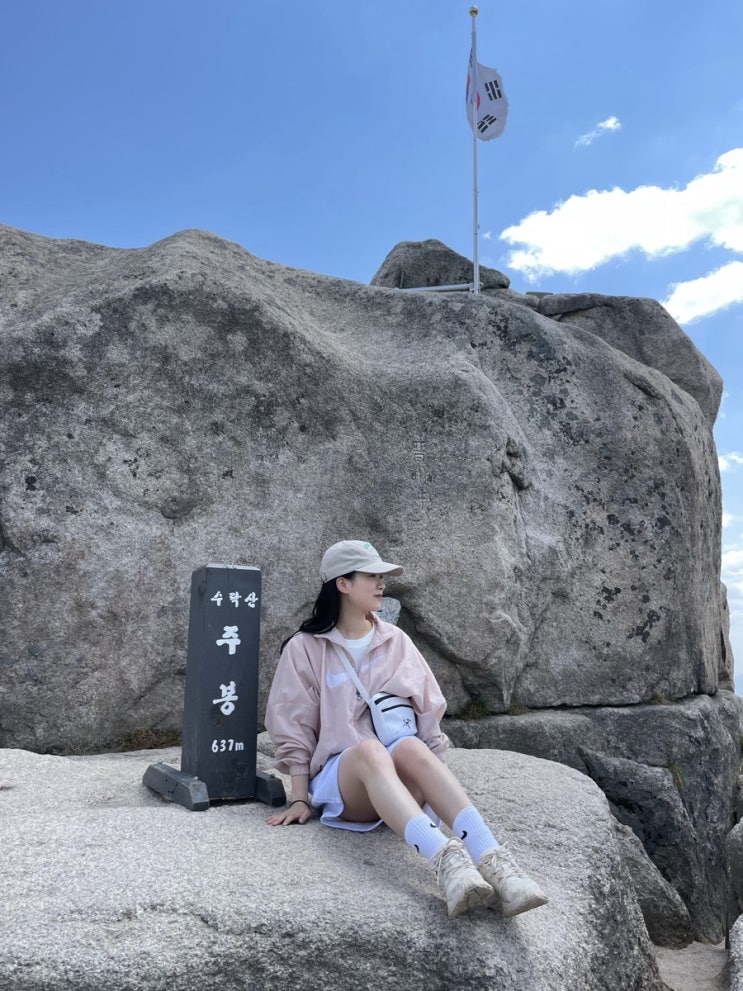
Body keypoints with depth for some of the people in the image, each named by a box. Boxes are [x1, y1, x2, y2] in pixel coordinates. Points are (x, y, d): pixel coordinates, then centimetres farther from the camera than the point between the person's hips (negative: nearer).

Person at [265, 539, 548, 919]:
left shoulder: (396, 641, 12)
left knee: (411, 748, -34)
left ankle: (491, 861, -49)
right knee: (369, 750, -37)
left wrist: (436, 782, 4)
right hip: (340, 775, -2)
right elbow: (295, 731, 3)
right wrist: (300, 800, -4)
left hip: (399, 775, 2)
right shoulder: (304, 648, 3)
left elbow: (428, 713, 13)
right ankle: (445, 861, -57)